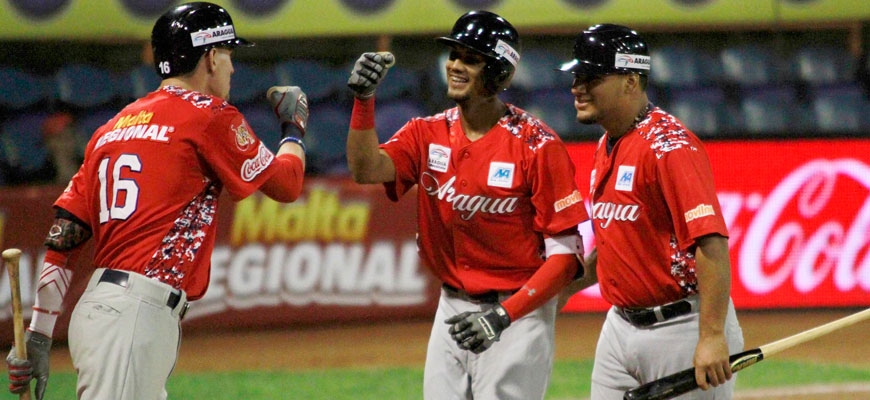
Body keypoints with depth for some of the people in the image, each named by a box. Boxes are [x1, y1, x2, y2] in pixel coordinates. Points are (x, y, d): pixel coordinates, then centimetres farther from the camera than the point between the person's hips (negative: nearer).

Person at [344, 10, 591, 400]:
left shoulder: (537, 146, -12)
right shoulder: (428, 133, 4)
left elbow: (565, 254, -14)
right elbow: (366, 170, -14)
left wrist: (503, 315, -22)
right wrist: (363, 100, -28)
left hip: (518, 314, -5)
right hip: (452, 310, 6)